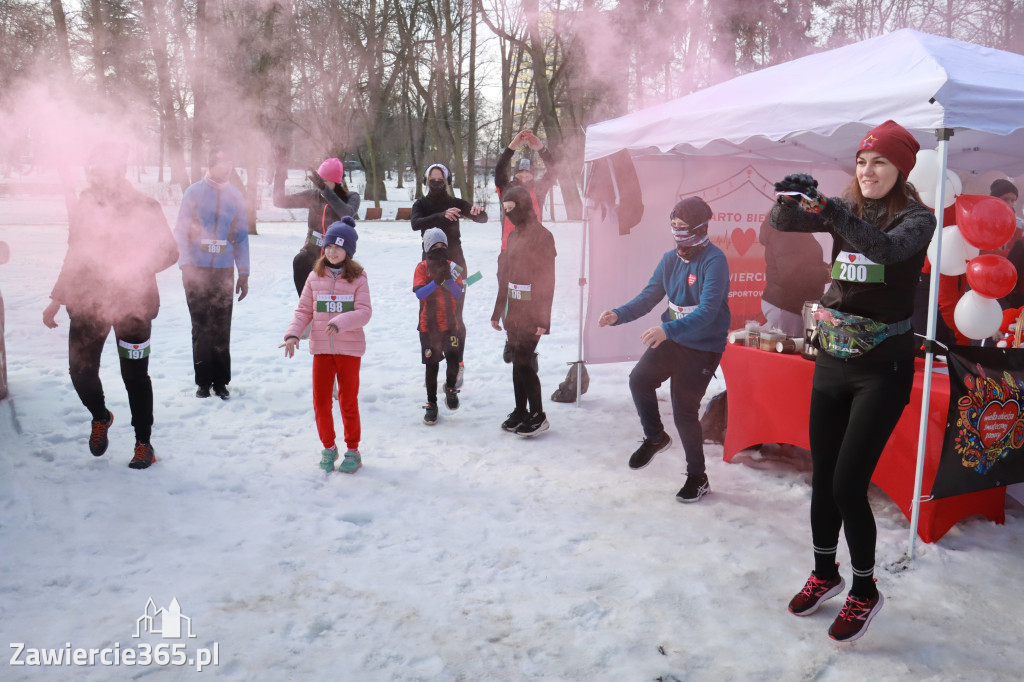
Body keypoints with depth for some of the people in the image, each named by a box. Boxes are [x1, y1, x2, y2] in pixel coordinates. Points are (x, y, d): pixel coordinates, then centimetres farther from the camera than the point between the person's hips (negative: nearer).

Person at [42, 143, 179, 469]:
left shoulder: (145, 208, -6)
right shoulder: (84, 206, 7)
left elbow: (169, 252, -4)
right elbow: (74, 257, 16)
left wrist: (133, 268, -18)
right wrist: (56, 299, 16)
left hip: (132, 304, -4)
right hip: (87, 303, 4)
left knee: (134, 375, 2)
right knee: (80, 370, 2)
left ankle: (143, 443, 19)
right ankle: (100, 418, 35)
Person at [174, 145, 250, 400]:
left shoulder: (235, 196, 8)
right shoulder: (194, 192, 1)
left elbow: (241, 236, 11)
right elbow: (181, 231, 1)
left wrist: (244, 273, 7)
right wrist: (185, 264, -10)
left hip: (224, 272, 1)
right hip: (197, 271, -1)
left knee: (221, 329, 2)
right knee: (201, 328, 3)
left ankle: (220, 381, 10)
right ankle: (203, 381, 11)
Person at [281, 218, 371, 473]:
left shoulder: (357, 279, -5)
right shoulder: (315, 277, 3)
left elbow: (364, 312, -14)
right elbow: (303, 310, 5)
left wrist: (340, 322, -31)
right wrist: (293, 334, -10)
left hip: (349, 348, -3)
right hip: (321, 347, 3)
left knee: (348, 401, 5)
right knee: (320, 400, 7)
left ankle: (353, 450, 20)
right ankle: (328, 447, 26)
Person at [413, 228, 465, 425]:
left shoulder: (451, 267, 3)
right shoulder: (422, 267, -2)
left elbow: (458, 294, -6)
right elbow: (419, 293, -15)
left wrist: (449, 278, -20)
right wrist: (436, 281, -26)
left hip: (450, 323, 1)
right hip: (428, 324, -1)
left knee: (453, 358, -9)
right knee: (432, 365, 3)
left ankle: (451, 388, 22)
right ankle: (431, 404, 17)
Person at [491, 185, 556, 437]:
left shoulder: (541, 236, -10)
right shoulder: (513, 236, 14)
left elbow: (546, 280, -13)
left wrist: (543, 317, -17)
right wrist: (497, 312, 17)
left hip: (530, 315, -7)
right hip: (513, 314, 7)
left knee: (524, 363, -8)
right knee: (517, 362, 11)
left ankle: (538, 416, 3)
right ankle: (520, 412, 21)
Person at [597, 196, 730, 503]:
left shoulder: (714, 261, -18)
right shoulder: (670, 259, 4)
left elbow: (708, 311, -29)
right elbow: (649, 296, 5)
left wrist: (667, 329, -41)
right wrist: (618, 314, -13)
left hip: (703, 347, -6)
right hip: (671, 339, 6)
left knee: (684, 412, -2)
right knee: (639, 378, -13)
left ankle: (697, 478, 19)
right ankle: (654, 437, 14)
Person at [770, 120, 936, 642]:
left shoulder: (916, 217, -6)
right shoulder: (845, 208, 8)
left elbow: (886, 248, -28)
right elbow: (782, 222, -4)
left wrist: (829, 210, -39)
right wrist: (792, 198, -25)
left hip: (883, 370, -5)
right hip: (831, 363, 5)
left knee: (848, 485, -7)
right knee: (822, 478, 11)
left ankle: (865, 591, 15)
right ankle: (825, 574, 31)